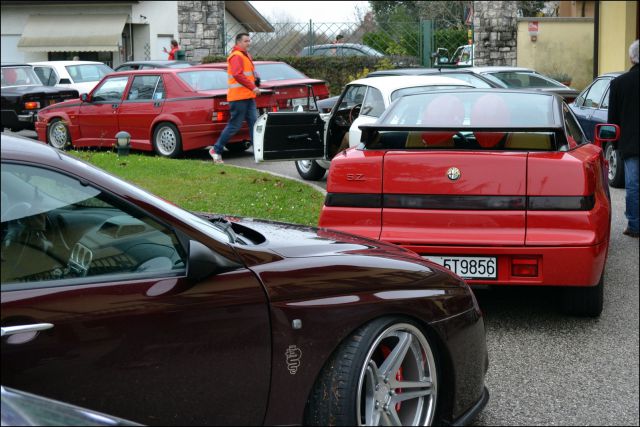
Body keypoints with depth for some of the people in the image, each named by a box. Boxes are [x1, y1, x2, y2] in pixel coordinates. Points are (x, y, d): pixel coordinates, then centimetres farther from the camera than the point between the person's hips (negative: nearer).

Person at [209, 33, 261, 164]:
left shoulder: (245, 55, 20)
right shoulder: (236, 56, -13)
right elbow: (237, 74, -26)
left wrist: (256, 79, 9)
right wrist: (253, 87, -26)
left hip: (248, 97, 10)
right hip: (238, 97, -10)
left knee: (254, 123, 3)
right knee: (234, 126, -4)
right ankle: (216, 150, 9)